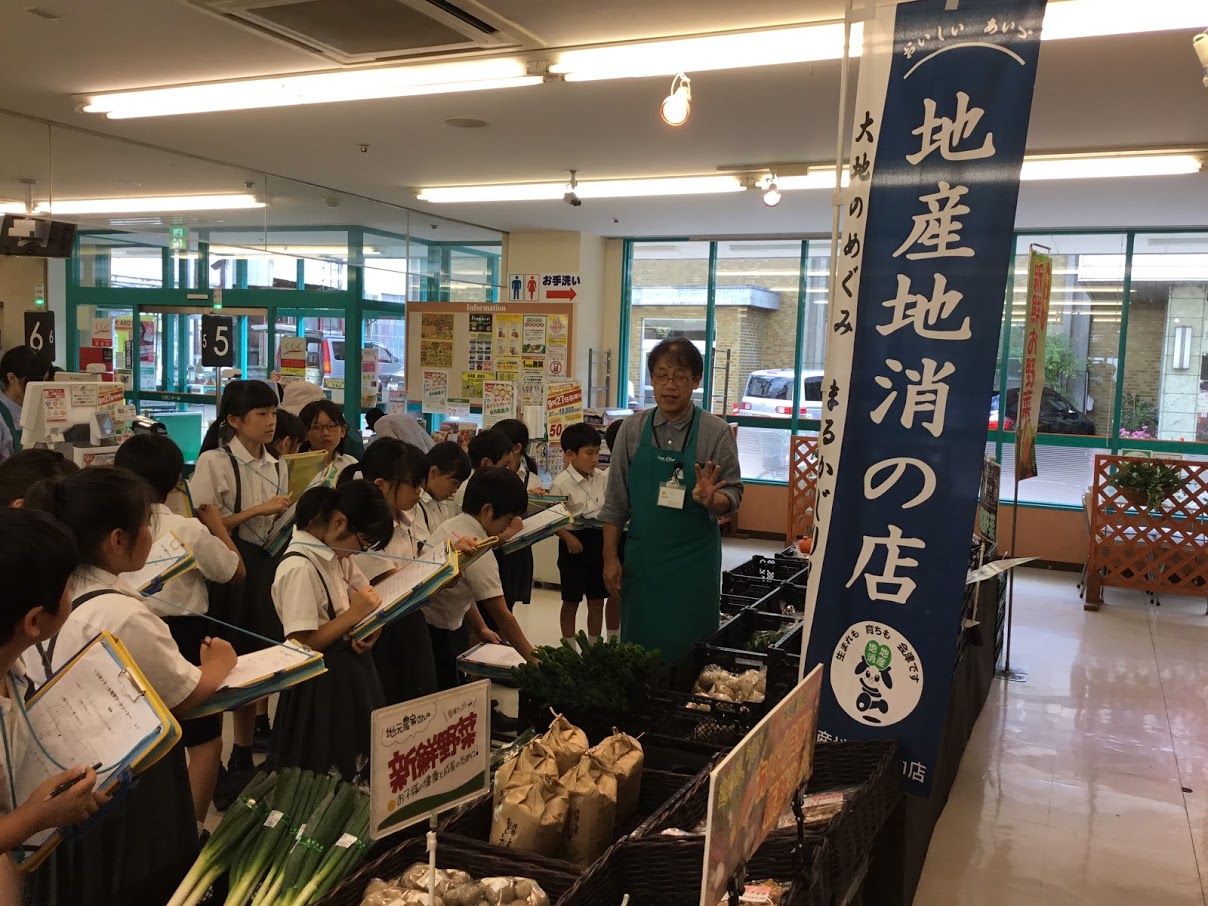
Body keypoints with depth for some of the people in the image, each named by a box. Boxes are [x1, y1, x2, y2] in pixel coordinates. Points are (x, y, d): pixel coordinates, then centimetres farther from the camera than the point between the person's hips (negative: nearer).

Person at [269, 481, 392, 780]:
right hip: (323, 685, -9)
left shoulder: (337, 555, 2)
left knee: (355, 766, 20)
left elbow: (366, 595, 13)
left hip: (352, 669, 9)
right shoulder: (299, 568, -24)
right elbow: (301, 644, -25)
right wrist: (352, 615, -22)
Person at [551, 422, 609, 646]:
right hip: (574, 541, -5)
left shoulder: (602, 478, 3)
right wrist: (568, 537, -23)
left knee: (597, 599, 11)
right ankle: (570, 648, 18)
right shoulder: (562, 483, -12)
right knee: (571, 601, 7)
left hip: (598, 540, 5)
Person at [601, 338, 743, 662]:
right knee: (638, 647, 10)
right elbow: (615, 501, 5)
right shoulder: (633, 428, 2)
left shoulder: (716, 432, -5)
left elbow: (732, 495, -4)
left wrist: (710, 499, -26)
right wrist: (611, 557, 2)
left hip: (693, 562, -2)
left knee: (688, 651, 4)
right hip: (641, 559, 2)